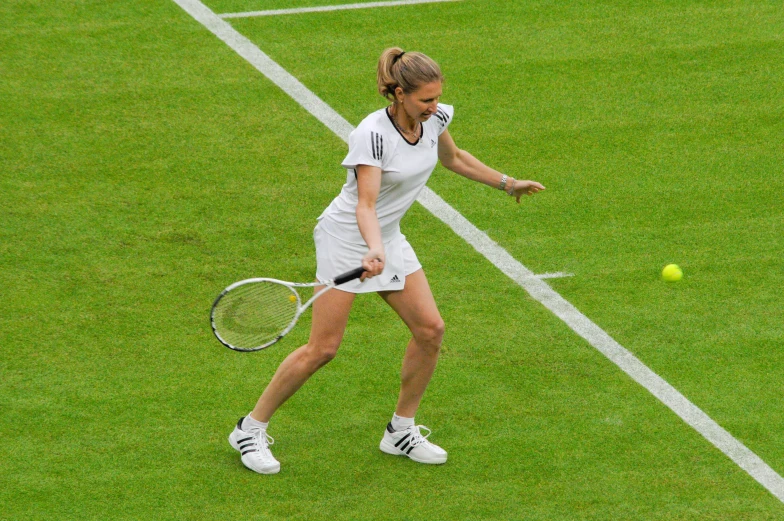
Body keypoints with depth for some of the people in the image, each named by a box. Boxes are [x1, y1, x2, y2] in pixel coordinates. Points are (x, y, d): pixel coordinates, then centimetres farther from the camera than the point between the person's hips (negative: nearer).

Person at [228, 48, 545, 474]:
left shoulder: (435, 119, -6)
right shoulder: (372, 135, -28)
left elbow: (453, 158, 16)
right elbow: (366, 205, -34)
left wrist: (507, 183, 23)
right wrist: (374, 251, -51)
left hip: (388, 237, 7)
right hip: (346, 238, -7)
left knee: (430, 329, -1)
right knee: (323, 348, -8)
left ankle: (401, 431, 16)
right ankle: (250, 429, 6)